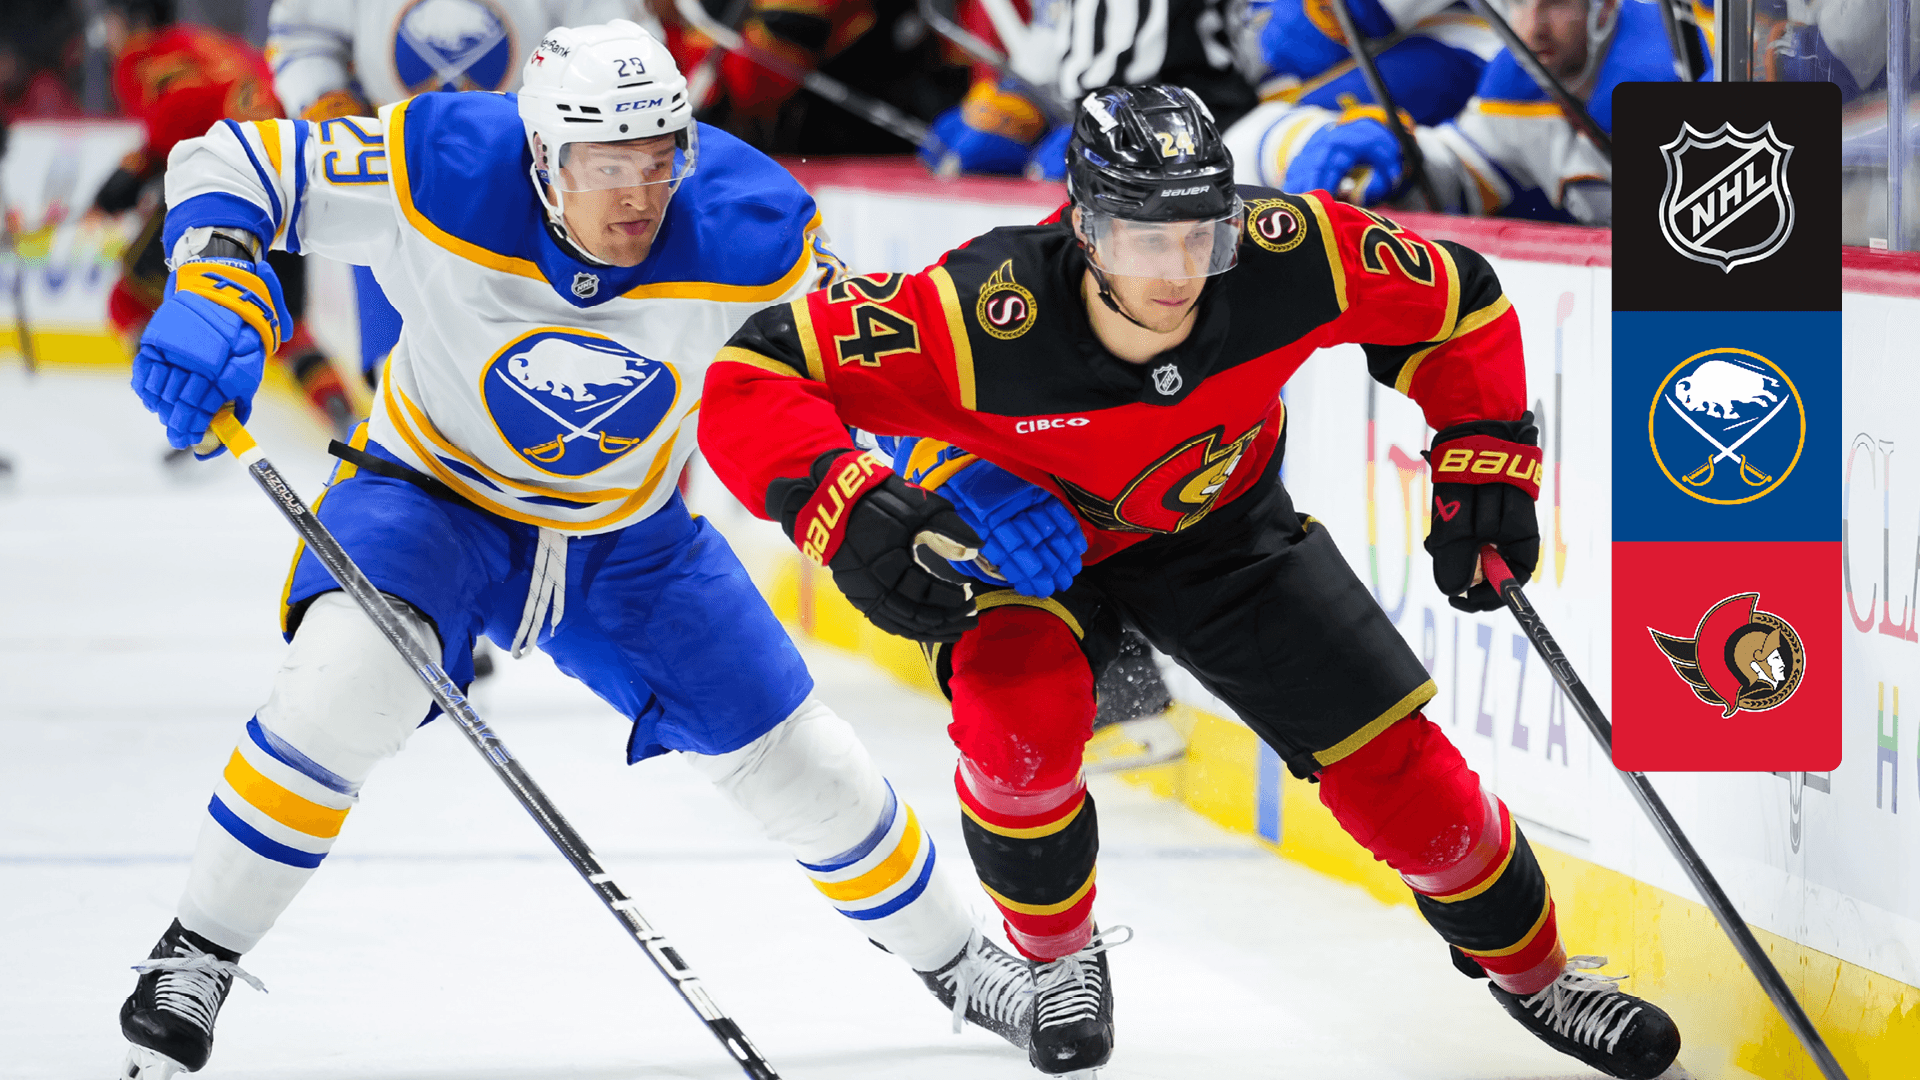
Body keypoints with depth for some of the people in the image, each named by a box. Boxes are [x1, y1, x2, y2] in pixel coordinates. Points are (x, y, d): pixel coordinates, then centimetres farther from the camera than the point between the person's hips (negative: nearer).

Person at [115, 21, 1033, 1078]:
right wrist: (213, 294, -40)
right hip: (432, 494, -2)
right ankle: (196, 956, -15)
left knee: (791, 762, 4)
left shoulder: (751, 230, -27)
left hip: (629, 535, 2)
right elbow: (227, 162, -22)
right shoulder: (443, 172, -31)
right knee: (350, 679, -32)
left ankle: (951, 956, 33)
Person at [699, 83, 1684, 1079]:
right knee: (1019, 727, -30)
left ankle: (1528, 965, 27)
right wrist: (846, 513, -50)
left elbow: (1456, 303, -11)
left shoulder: (1289, 259, -32)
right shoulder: (980, 315, -40)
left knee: (1388, 759, -2)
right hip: (1014, 530, -2)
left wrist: (1487, 460, -15)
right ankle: (1060, 957, 3)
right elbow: (750, 382, -37)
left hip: (1217, 522, 2)